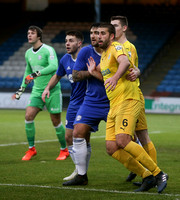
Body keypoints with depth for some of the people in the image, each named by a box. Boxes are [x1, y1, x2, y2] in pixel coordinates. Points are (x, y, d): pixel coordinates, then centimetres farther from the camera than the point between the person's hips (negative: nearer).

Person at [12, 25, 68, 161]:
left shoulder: (48, 50, -12)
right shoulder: (28, 53, 9)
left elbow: (54, 66, -30)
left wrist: (36, 74, -37)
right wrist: (22, 89, 25)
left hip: (52, 90, -5)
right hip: (37, 90, 5)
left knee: (56, 121, 0)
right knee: (28, 116, -11)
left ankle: (64, 150, 18)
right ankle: (31, 149, 1)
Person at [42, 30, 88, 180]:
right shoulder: (65, 60, 5)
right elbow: (58, 76, 22)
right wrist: (48, 88, 9)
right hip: (74, 104, 7)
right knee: (69, 137, 9)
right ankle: (78, 170, 24)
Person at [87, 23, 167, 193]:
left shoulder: (116, 47, -5)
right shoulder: (104, 54, 23)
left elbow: (125, 62, -29)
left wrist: (115, 77, -47)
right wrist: (94, 72, 24)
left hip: (127, 100, -9)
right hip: (114, 105, 9)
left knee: (122, 141, -25)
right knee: (112, 148, -5)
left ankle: (158, 174, -16)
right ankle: (147, 177, 1)